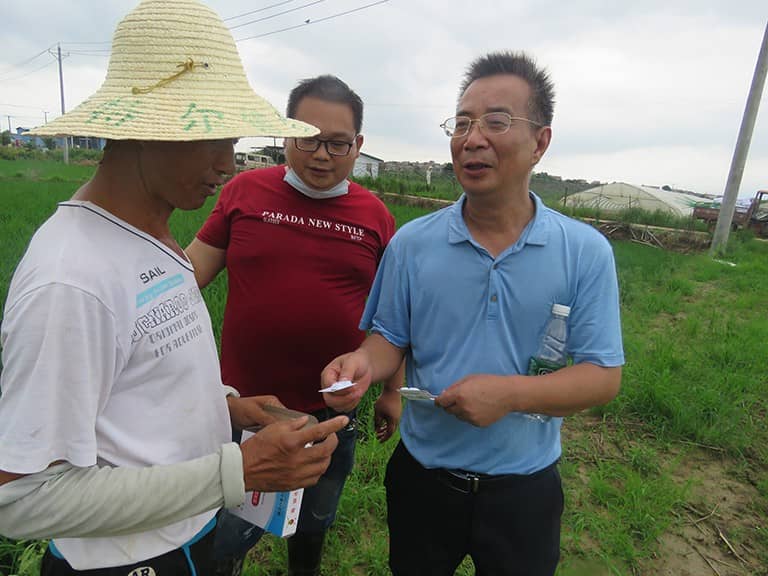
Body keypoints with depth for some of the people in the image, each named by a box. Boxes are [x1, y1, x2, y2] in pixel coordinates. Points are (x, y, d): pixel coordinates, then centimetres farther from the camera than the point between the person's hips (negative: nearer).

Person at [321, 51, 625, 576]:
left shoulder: (586, 252, -12)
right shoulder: (412, 243, -8)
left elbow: (603, 376, -11)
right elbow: (390, 338, -1)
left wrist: (510, 393, -26)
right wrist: (365, 363, -24)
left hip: (524, 487, -1)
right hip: (421, 474, 2)